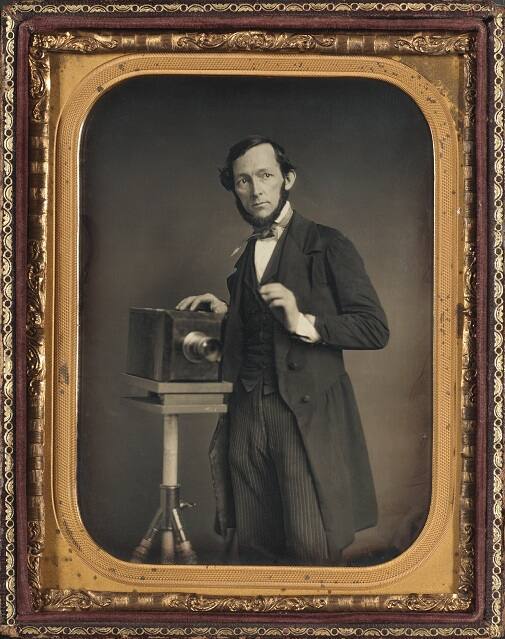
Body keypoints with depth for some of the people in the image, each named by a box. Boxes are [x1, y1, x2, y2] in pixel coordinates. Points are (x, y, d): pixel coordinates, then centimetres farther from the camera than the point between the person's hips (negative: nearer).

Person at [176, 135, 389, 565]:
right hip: (247, 415, 6)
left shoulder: (328, 246, 0)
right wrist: (225, 312, 12)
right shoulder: (244, 258, 19)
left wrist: (306, 323, -18)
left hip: (307, 416, -5)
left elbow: (376, 328, -7)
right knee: (255, 548, 6)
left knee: (313, 550, -10)